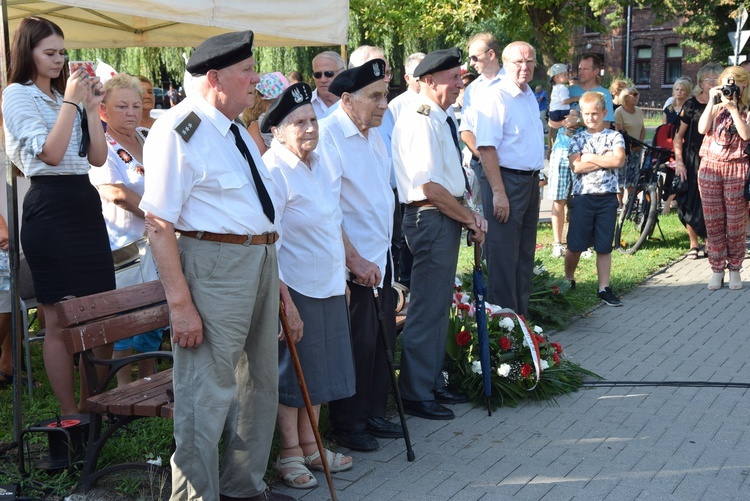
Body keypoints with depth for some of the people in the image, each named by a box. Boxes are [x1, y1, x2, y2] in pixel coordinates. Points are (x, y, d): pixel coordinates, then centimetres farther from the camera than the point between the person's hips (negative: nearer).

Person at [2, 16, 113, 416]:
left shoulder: (65, 95, 18)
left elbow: (98, 157, 12)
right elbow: (50, 153, -17)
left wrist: (91, 108, 3)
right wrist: (71, 103, -12)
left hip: (86, 204, 7)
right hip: (50, 207, -7)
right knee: (60, 320, -1)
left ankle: (94, 404, 18)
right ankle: (70, 416, 7)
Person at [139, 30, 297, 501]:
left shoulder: (237, 130, 15)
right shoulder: (179, 132, -14)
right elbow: (159, 224, -18)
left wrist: (274, 278, 19)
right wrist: (181, 304, -23)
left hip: (263, 261, 10)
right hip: (215, 264, -10)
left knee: (260, 382, 19)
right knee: (208, 393, -5)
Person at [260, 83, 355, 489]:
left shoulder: (318, 164, 10)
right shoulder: (273, 171, -16)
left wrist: (342, 274, 20)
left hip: (328, 287, 8)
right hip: (295, 288, -8)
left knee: (320, 368, 15)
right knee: (292, 372, 3)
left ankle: (309, 446, 28)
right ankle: (289, 454, 16)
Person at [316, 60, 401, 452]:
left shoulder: (373, 134, 13)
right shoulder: (328, 136, -16)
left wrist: (384, 255, 18)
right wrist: (355, 261, -22)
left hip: (380, 257, 8)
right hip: (351, 262, -8)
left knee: (383, 338, 13)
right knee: (356, 343, -1)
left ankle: (373, 414, 27)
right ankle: (346, 425, 14)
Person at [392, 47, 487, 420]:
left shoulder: (440, 119, 14)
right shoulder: (420, 119, -17)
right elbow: (429, 186, -21)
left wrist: (469, 213, 3)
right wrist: (470, 219, -13)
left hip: (448, 217, 10)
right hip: (431, 219, -10)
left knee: (440, 305, 17)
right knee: (427, 309, -3)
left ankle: (433, 383, 30)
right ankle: (416, 395, 7)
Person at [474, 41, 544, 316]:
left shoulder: (530, 96, 14)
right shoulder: (495, 97, -14)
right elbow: (487, 147, -20)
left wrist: (535, 184, 20)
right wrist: (499, 193, -25)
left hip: (530, 182, 9)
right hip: (506, 181, -9)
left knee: (525, 255, 14)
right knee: (504, 258, -5)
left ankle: (521, 317, 24)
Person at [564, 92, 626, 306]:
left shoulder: (614, 137, 4)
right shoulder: (577, 139, 5)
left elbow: (618, 160, -14)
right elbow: (576, 166, -10)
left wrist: (590, 158, -10)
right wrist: (605, 159, -11)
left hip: (607, 198, 0)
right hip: (582, 197, 0)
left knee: (604, 246, 4)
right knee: (575, 245, 3)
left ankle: (604, 288, 10)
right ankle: (568, 280, 23)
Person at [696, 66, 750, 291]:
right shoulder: (715, 109, 12)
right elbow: (702, 128, -5)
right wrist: (711, 102, -9)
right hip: (710, 166, 3)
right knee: (713, 222, 4)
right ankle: (717, 269, 12)